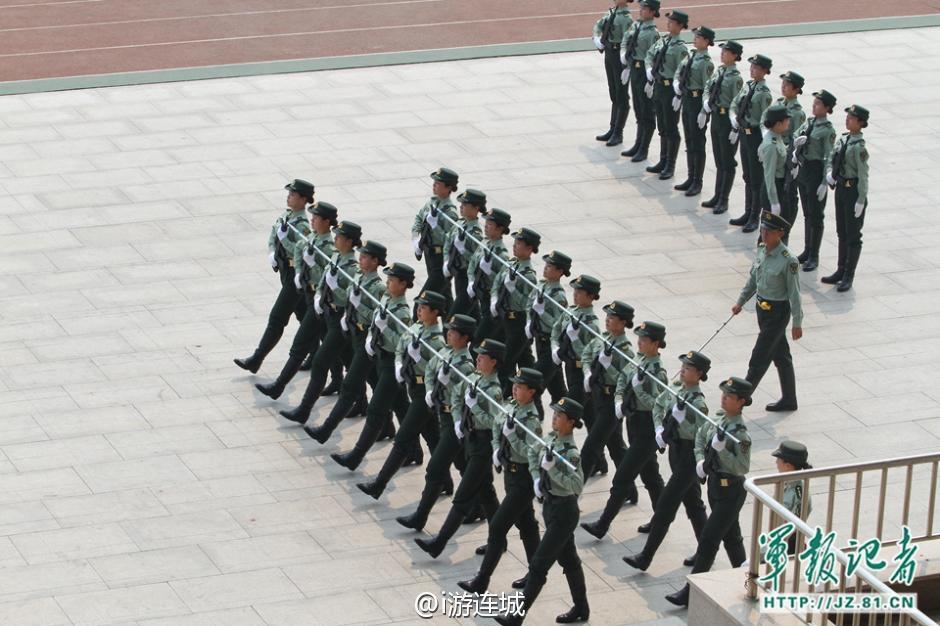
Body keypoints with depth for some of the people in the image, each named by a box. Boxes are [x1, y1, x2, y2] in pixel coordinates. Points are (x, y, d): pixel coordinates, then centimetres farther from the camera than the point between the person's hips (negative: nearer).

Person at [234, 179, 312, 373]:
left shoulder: (302, 226, -23)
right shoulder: (287, 215, 4)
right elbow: (273, 234, 17)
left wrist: (285, 238, -33)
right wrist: (271, 253, 1)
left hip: (296, 277, -10)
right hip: (285, 270, 10)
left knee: (277, 319, -5)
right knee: (304, 315, 19)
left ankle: (256, 360, -2)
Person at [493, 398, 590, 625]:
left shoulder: (570, 453, -24)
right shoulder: (552, 440, 0)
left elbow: (577, 486, -31)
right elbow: (535, 457, 19)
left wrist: (552, 468, -34)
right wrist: (537, 479, 4)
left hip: (563, 511, -9)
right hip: (551, 505, 9)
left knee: (538, 565, -4)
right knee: (569, 560, 20)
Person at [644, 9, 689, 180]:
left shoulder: (680, 48, -17)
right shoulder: (662, 41, 6)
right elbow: (649, 55, 20)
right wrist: (650, 70, 4)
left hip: (670, 88, -8)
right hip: (658, 86, 8)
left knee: (671, 129, 2)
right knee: (662, 127, 17)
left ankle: (670, 166, 10)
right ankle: (663, 162, 28)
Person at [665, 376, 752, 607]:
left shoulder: (740, 434, -23)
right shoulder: (719, 417, 1)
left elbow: (743, 467, -25)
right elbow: (700, 436, 18)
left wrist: (722, 448, -35)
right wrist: (700, 460, 2)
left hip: (731, 490, -9)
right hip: (715, 483, 9)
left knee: (708, 540, -7)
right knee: (731, 536, 21)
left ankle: (690, 593, -4)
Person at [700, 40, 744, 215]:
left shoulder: (735, 78, -16)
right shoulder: (719, 71, 6)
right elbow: (708, 89, 16)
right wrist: (706, 105, 1)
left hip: (727, 119, -8)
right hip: (715, 116, 8)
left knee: (727, 161, 2)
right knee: (718, 160, 16)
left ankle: (723, 201, 8)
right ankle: (718, 196, 26)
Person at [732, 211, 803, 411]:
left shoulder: (788, 260, -21)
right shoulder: (761, 250, 1)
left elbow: (794, 293, -16)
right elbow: (752, 279, 15)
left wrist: (797, 323, -12)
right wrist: (740, 302, 14)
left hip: (777, 312, -8)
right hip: (762, 308, 8)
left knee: (758, 359, -2)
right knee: (780, 356, 19)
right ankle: (789, 400, 30)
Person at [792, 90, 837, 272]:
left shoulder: (828, 130, -14)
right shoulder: (809, 123, 7)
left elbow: (828, 158, -14)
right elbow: (794, 139, 13)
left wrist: (824, 183, -16)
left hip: (816, 171, -7)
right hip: (803, 169, 7)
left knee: (816, 215, 2)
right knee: (807, 214, 17)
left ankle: (814, 257, 9)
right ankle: (807, 251, 28)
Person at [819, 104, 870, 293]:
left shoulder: (858, 146, -19)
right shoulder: (843, 139, 5)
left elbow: (863, 175, -20)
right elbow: (831, 159, 12)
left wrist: (861, 200, -20)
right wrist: (829, 173, -10)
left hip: (853, 191, -9)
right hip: (841, 187, 9)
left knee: (853, 236, 1)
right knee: (842, 233, 17)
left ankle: (848, 277, 8)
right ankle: (841, 271, 28)